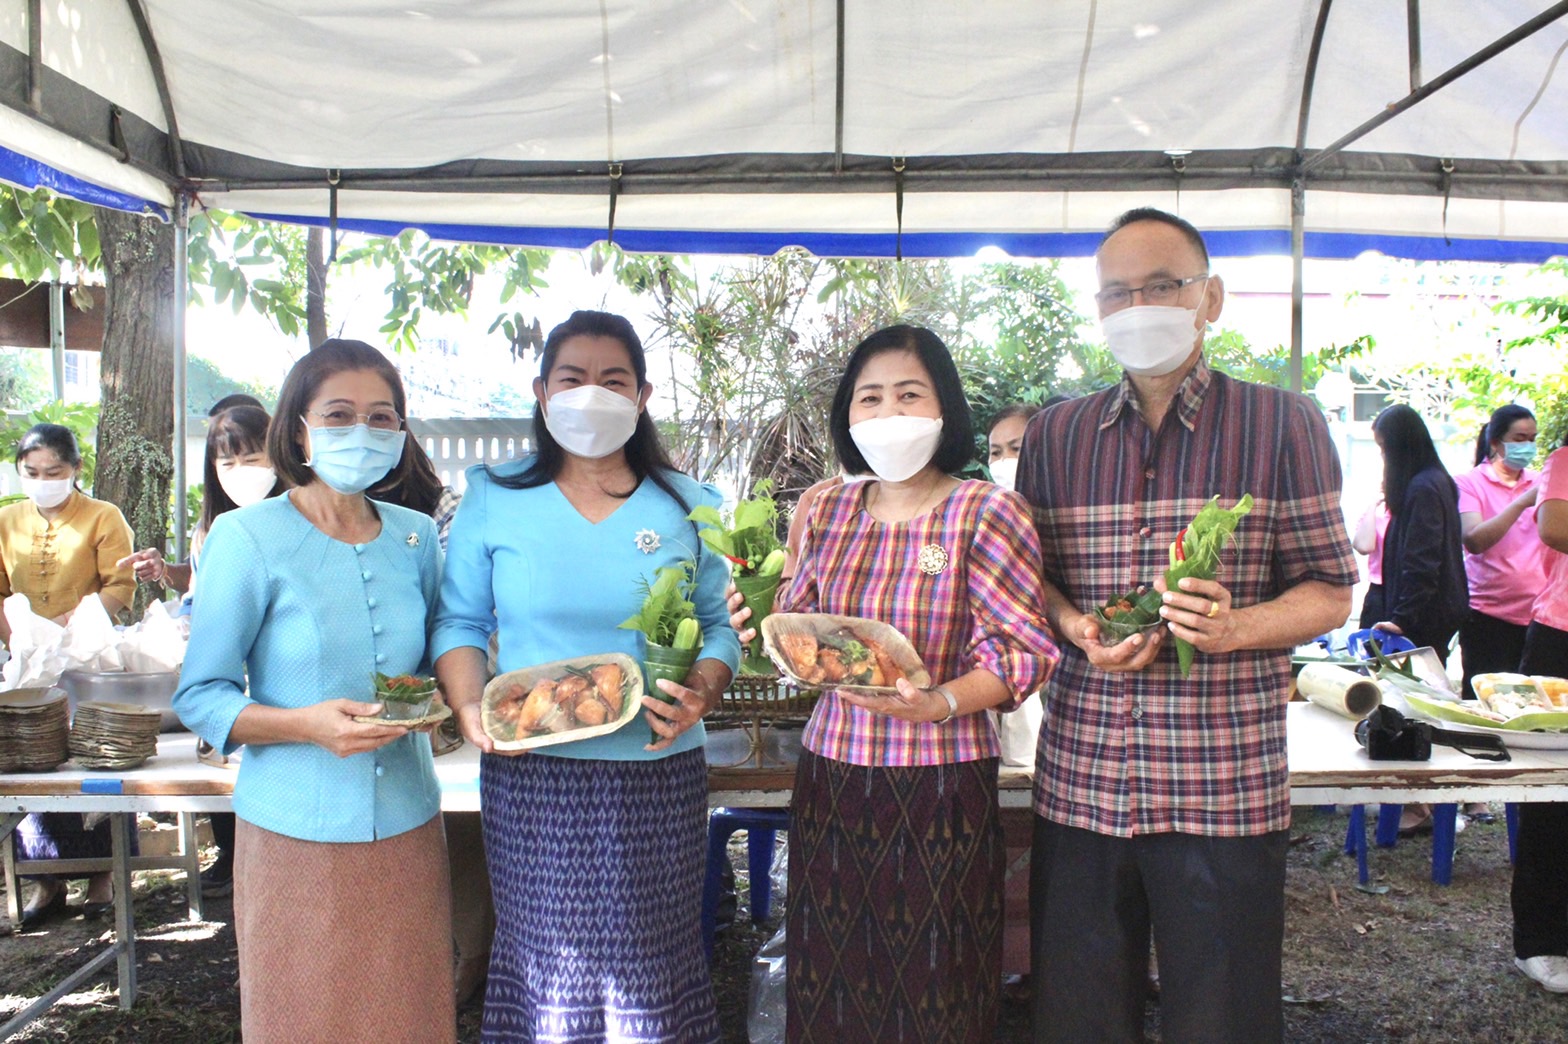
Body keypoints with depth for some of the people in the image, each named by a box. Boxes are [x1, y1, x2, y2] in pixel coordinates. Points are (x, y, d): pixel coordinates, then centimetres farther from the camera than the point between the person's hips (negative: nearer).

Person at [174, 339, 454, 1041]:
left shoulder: (417, 536, 5)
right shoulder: (248, 537, -8)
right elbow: (199, 696, -6)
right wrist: (308, 724, -22)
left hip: (407, 827, 4)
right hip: (296, 836, -3)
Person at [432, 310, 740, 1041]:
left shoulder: (686, 506, 5)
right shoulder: (495, 498, 4)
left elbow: (719, 625, 5)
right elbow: (459, 623, 4)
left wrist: (703, 693, -13)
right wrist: (469, 710, -11)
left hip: (658, 774, 1)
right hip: (530, 775, 0)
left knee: (650, 963, 8)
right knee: (543, 956, 9)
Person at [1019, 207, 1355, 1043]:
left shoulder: (1284, 426, 2)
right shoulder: (1053, 436, 9)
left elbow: (1329, 592, 3)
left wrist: (1234, 628, -17)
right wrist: (1075, 629, -7)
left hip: (1225, 787, -2)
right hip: (1080, 779, 3)